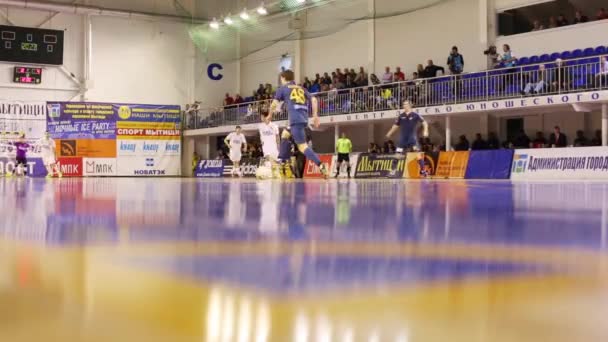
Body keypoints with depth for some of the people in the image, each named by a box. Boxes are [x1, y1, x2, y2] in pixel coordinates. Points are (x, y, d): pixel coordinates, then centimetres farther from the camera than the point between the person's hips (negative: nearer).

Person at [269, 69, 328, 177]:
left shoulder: (283, 88, 13)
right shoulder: (302, 89, 26)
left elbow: (274, 104, 6)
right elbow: (314, 100, 14)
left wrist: (270, 115, 24)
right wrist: (315, 116, 15)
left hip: (295, 119, -7)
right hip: (304, 119, 7)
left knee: (302, 146, -12)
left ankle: (321, 166, -30)